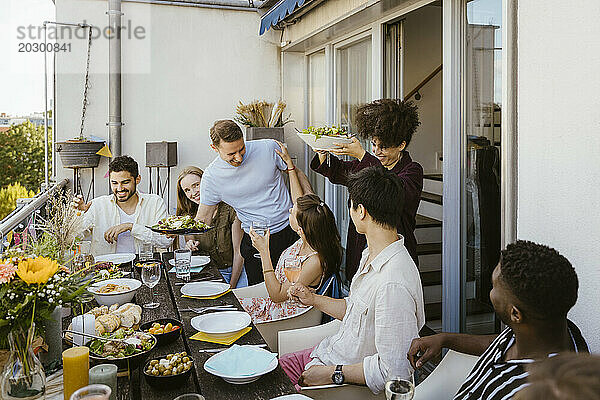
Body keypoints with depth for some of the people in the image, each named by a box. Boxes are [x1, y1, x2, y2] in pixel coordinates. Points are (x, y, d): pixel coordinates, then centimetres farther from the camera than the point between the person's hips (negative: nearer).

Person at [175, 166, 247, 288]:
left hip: (235, 270, -1)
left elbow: (238, 252, -8)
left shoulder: (229, 209, -10)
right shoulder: (187, 216, 0)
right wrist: (190, 247, -15)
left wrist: (232, 285, -11)